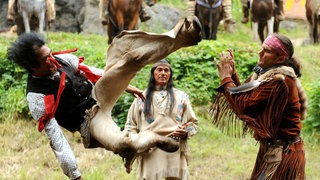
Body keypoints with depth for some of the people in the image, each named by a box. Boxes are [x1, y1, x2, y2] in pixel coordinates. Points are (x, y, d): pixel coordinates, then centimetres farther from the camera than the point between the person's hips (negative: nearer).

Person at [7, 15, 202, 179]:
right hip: (90, 120, -6)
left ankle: (182, 36, -9)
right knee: (123, 144, -37)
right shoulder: (37, 98, -23)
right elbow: (55, 138, -22)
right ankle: (154, 139, -5)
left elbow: (91, 72, 12)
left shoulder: (62, 60, -5)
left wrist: (125, 85, 18)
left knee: (128, 55, -14)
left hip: (99, 95, 6)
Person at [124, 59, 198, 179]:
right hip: (149, 155, 0)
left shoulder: (181, 97, 16)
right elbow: (131, 125, 15)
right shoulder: (142, 97, 15)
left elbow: (193, 123, 17)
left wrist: (185, 133, -5)